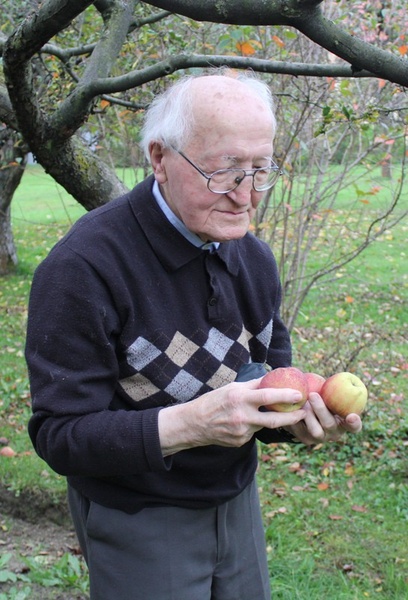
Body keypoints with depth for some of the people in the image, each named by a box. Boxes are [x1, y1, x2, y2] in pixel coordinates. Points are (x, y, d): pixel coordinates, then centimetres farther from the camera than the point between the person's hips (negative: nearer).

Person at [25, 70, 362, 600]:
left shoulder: (254, 258, -2)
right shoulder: (83, 268, -24)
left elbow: (270, 369, 7)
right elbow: (59, 436, -24)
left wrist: (294, 416, -16)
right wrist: (187, 424, -37)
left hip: (238, 501, 6)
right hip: (138, 526, -6)